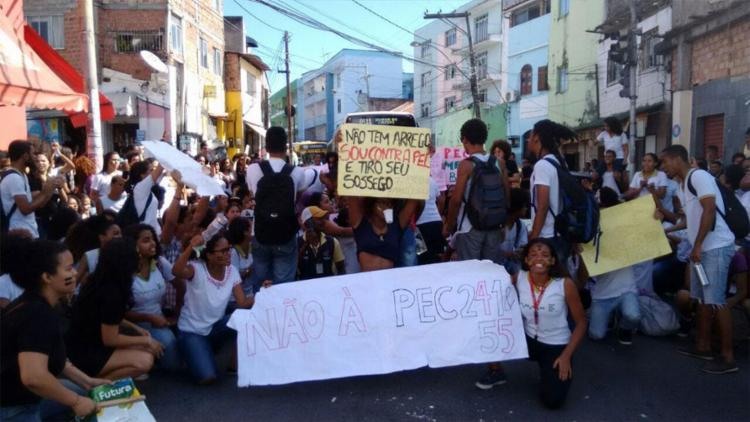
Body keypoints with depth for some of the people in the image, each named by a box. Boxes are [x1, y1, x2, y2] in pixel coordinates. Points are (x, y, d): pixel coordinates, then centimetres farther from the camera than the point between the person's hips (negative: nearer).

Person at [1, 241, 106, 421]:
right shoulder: (38, 314, -27)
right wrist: (75, 402, -25)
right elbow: (33, 377, -37)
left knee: (85, 394, 13)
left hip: (18, 394, 9)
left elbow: (49, 355, 14)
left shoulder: (34, 305, 4)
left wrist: (86, 381, 11)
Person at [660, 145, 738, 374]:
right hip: (702, 248, 10)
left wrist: (697, 246, -20)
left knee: (716, 300, -9)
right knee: (702, 299, 14)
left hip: (716, 247, -10)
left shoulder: (699, 176, -13)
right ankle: (703, 346, 24)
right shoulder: (683, 184, 16)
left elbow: (710, 211, -21)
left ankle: (728, 357, -2)